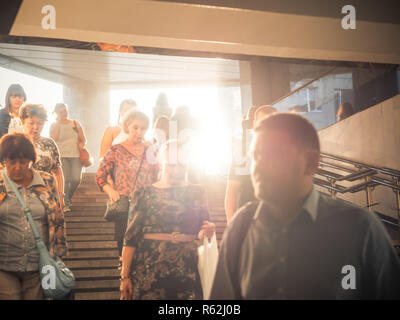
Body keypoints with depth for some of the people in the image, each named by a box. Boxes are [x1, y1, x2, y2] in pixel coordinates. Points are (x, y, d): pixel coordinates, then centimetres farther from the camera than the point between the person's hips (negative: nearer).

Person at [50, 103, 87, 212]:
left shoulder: (75, 123, 15)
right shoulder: (54, 125, 9)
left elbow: (83, 139, 17)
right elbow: (53, 138, -8)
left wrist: (82, 144, -5)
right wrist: (58, 123, -5)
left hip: (76, 155, 2)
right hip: (61, 156, -2)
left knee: (76, 179, -11)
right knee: (64, 179, -16)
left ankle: (68, 197, 17)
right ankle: (65, 204, -9)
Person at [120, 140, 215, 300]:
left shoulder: (196, 192, 9)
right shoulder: (145, 195, 3)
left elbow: (200, 232, 13)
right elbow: (131, 237, 0)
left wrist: (206, 231, -11)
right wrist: (125, 276, -5)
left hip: (186, 270, 2)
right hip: (149, 271, -2)